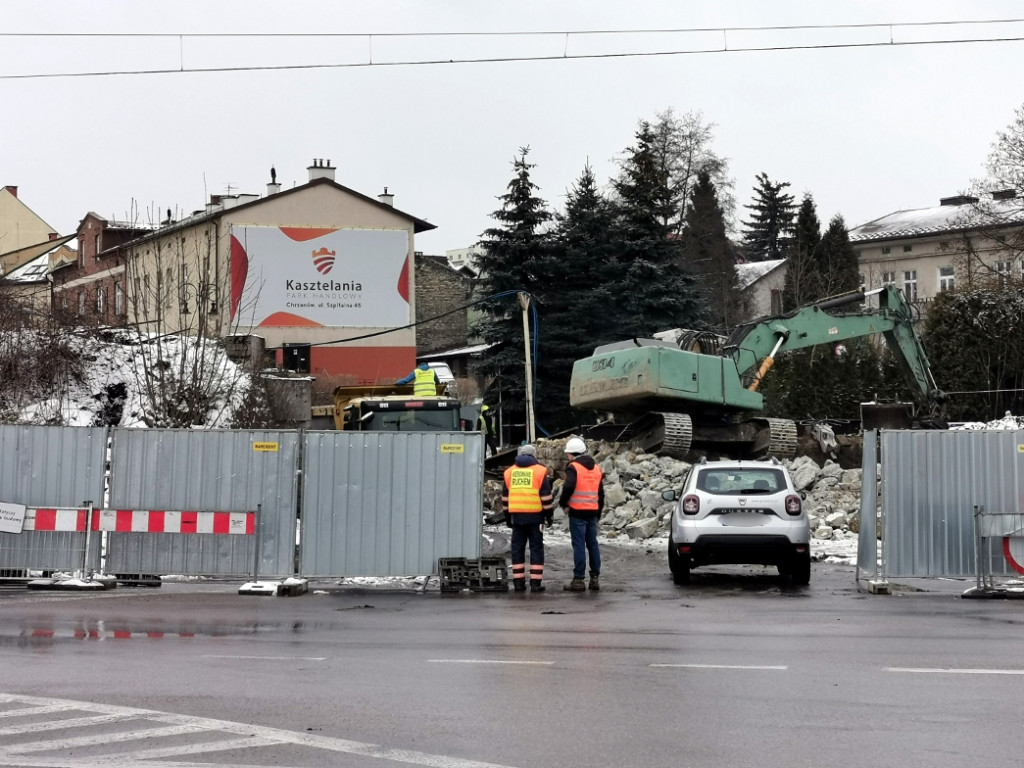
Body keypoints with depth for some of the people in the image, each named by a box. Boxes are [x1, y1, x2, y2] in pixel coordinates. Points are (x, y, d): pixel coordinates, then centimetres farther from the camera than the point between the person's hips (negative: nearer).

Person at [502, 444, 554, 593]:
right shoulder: (540, 471, -1)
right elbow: (546, 496, -3)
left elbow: (505, 497, 14)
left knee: (517, 548, 8)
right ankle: (536, 582, -2)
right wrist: (549, 514, 5)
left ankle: (518, 581, 7)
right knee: (536, 548, 1)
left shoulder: (510, 472, 11)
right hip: (535, 515, -3)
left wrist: (507, 517, 20)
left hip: (516, 515, 3)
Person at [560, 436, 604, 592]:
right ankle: (595, 578, 13)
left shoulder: (574, 468, -9)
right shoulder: (596, 468, 15)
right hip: (593, 512, 7)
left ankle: (578, 579, -6)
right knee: (593, 544, 12)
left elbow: (568, 487, -22)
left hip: (577, 512, -7)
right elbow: (601, 493, 20)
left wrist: (563, 503, -5)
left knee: (579, 545, -5)